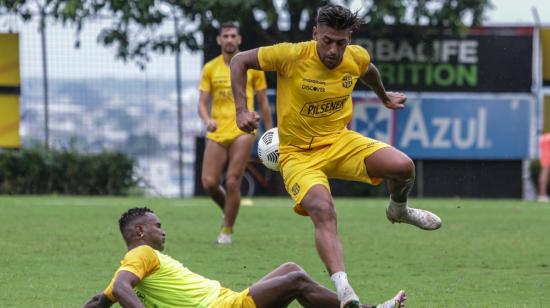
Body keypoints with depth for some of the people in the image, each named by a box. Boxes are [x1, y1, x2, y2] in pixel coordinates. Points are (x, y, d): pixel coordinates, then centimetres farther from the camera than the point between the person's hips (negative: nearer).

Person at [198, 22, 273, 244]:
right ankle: (229, 212, 23)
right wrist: (207, 120, -16)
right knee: (209, 183, -7)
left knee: (232, 182, -11)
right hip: (217, 133, 2)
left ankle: (227, 230, 3)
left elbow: (263, 103, 9)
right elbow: (202, 102, 6)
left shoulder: (252, 66, 4)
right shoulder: (210, 69, 8)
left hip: (243, 131, -2)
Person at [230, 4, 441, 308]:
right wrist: (241, 110, -17)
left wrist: (384, 96, 37)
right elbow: (239, 61, -9)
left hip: (340, 141, 4)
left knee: (403, 166, -17)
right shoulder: (292, 55, -20)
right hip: (298, 154, -4)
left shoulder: (357, 58, -7)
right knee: (323, 211, -30)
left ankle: (398, 210, 19)